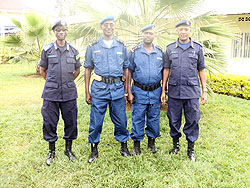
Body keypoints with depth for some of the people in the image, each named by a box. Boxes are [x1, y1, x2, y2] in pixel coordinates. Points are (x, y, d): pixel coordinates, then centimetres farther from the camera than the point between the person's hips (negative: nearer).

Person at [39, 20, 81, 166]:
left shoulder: (73, 50, 6)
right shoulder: (47, 50, 3)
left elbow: (77, 70, 17)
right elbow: (42, 70, 13)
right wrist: (52, 83, 12)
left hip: (69, 93, 1)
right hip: (51, 93, -1)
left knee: (70, 121, 7)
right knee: (50, 122, 5)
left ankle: (68, 149, 26)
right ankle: (52, 151, 23)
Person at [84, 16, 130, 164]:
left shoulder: (121, 46, 10)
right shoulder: (93, 47, 6)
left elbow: (126, 69, 13)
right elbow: (88, 69, 7)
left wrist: (126, 90, 10)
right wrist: (87, 92, 3)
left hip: (117, 87, 1)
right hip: (99, 88, -1)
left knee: (121, 120, 7)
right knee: (96, 121, 4)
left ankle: (124, 147, 26)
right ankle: (94, 150, 20)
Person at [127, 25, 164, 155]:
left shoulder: (160, 52, 7)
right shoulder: (134, 52, -1)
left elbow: (164, 72, 12)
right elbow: (129, 72, 1)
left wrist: (163, 91, 7)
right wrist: (129, 92, -4)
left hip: (155, 91, 2)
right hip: (139, 91, -2)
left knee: (154, 118, 11)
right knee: (138, 118, 3)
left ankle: (152, 141, 28)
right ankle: (136, 144, 18)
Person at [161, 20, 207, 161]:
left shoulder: (198, 48, 6)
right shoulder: (170, 48, 8)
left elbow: (201, 70, 7)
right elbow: (166, 69, 9)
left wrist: (204, 91, 3)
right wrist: (163, 90, 5)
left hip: (192, 91, -1)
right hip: (174, 91, 1)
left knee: (192, 120, 4)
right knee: (174, 120, 9)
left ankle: (191, 149, 20)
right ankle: (176, 144, 28)